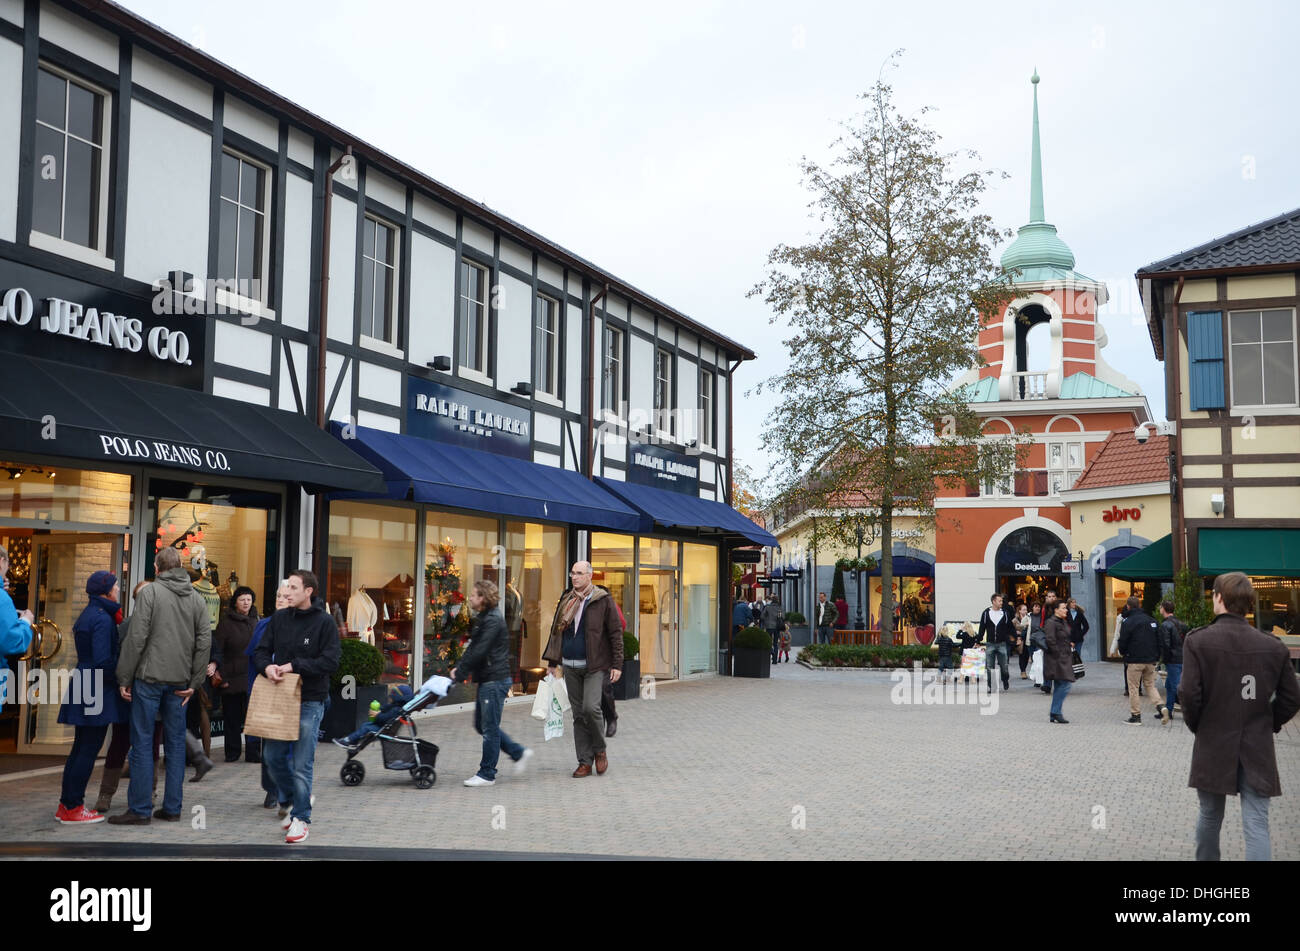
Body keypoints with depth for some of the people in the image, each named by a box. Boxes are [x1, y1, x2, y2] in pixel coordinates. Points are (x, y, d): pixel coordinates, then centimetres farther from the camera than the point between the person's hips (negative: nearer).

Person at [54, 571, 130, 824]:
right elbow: (103, 661, -22)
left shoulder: (89, 615, 15)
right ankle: (73, 808, 1)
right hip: (98, 692, -10)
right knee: (89, 750, -3)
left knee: (80, 749, 15)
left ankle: (66, 805, 20)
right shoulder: (103, 619, -16)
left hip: (83, 688, 10)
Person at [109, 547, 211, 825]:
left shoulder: (151, 592, -4)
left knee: (142, 742, 1)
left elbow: (136, 638, -10)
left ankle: (139, 809, 3)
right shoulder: (197, 598, 9)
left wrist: (124, 678, -4)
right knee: (176, 742, 9)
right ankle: (172, 808, 12)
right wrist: (194, 682, 8)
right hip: (179, 682, 4)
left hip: (149, 677, -4)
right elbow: (204, 642, 5)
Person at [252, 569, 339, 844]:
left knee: (302, 764, -2)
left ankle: (301, 817, 13)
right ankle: (295, 801, 32)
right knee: (272, 756, 10)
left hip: (310, 700, -5)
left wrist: (295, 666, -18)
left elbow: (331, 662, -13)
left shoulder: (324, 622, -7)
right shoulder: (279, 618, 6)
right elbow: (261, 651, 9)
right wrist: (267, 667, -13)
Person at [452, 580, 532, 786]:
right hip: (486, 680, 10)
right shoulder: (482, 619, 15)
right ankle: (519, 753, 22)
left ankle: (487, 774, 6)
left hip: (495, 680, -10)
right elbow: (472, 648, 17)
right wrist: (459, 668, 4)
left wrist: (460, 674, -16)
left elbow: (479, 652, -22)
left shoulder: (493, 621, -17)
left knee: (489, 727, -2)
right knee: (482, 725, 15)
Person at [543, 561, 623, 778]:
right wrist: (552, 661, 16)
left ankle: (599, 750, 7)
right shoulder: (566, 600, 11)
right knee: (578, 714, 6)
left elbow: (616, 633, -4)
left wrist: (617, 664, -8)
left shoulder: (603, 601, -4)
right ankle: (585, 762, 13)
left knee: (591, 707, -17)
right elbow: (556, 630, 19)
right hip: (570, 667, 5)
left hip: (594, 665, -5)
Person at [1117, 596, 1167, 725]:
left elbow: (1123, 642, -10)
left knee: (1134, 688, 4)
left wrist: (1122, 653, 11)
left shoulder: (1127, 622, -11)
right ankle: (1160, 707, -6)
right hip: (1150, 660, 5)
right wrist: (1156, 657, 16)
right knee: (1150, 685, 15)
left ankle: (1135, 715, 6)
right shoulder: (1151, 620, 8)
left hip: (1135, 661, -5)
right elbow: (1158, 640, 10)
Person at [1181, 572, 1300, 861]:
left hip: (1213, 747, -1)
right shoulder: (1273, 647, -2)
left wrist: (1195, 724, 4)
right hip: (1257, 750, 1)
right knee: (1256, 826, 1)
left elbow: (1189, 693, -15)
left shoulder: (1197, 640, -11)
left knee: (1210, 815, 18)